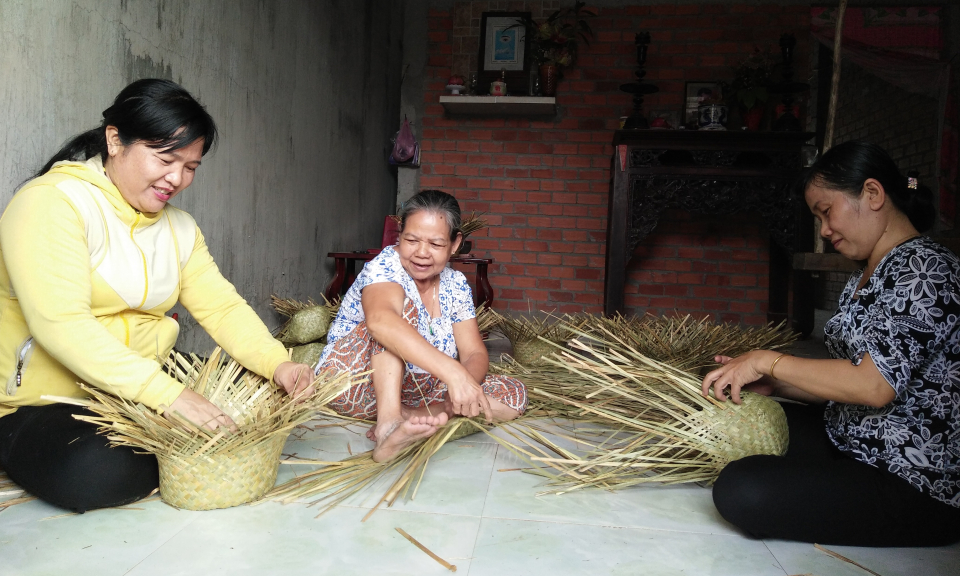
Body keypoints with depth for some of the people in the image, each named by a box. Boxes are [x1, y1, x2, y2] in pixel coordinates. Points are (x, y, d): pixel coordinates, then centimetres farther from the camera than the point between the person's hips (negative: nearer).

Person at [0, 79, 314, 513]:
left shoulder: (178, 226, 9)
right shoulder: (50, 203, -15)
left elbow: (221, 306, -2)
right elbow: (61, 324, -28)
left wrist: (277, 363, -22)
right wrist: (165, 394, -36)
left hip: (146, 392, 6)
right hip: (38, 407, -5)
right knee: (104, 473, -33)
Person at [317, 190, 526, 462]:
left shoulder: (456, 285, 3)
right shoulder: (384, 266, -16)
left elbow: (474, 353, -3)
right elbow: (380, 321, -38)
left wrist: (466, 384, -28)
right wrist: (453, 372, -49)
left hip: (413, 394, 6)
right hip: (354, 386, -5)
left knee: (513, 393, -13)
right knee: (402, 304, -27)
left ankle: (405, 418, -29)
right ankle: (389, 420, -41)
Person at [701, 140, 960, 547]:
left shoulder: (924, 268, -17)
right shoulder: (865, 279, 13)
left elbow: (875, 386, -26)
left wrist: (768, 362, -18)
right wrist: (771, 383, 0)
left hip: (916, 487, -10)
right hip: (848, 443, 10)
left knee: (742, 491, -28)